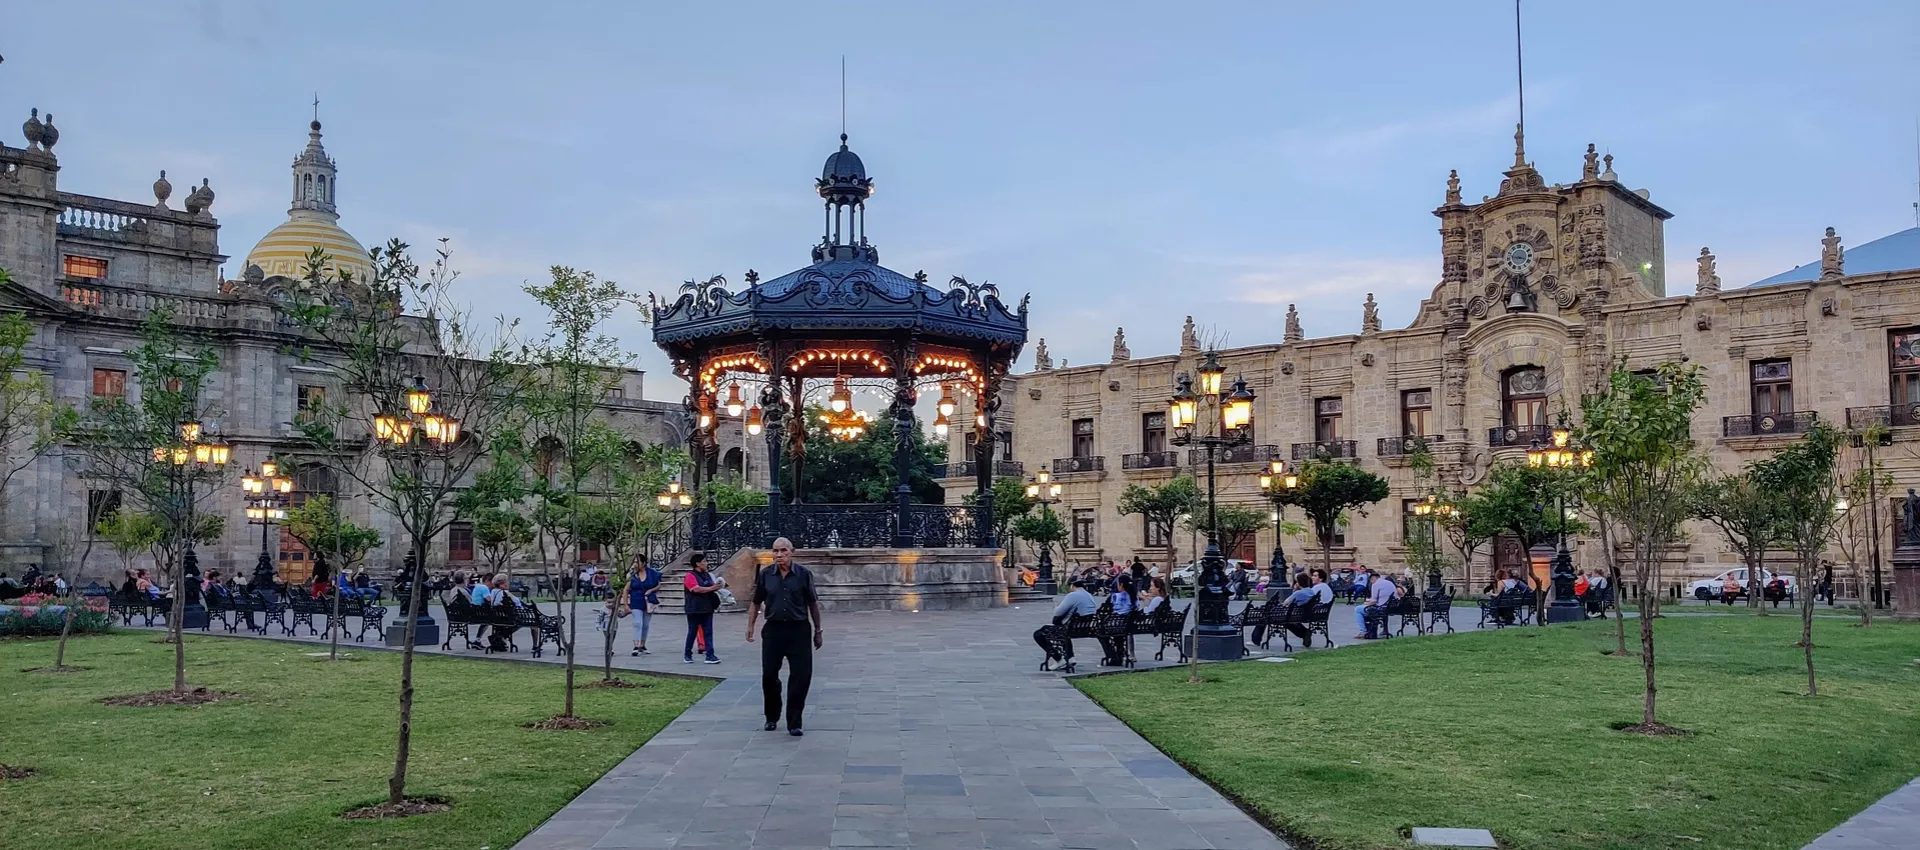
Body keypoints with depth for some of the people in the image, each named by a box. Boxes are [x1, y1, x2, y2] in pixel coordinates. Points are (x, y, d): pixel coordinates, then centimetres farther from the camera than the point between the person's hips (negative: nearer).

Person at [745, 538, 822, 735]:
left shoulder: (804, 574, -2)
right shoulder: (765, 575, 2)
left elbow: (813, 604, 5)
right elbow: (756, 603, 11)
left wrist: (818, 631, 6)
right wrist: (750, 626, 5)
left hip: (798, 630, -1)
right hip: (773, 630, 1)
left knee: (801, 677, -4)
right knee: (769, 675, 6)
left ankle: (794, 723, 7)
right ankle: (771, 717, 27)